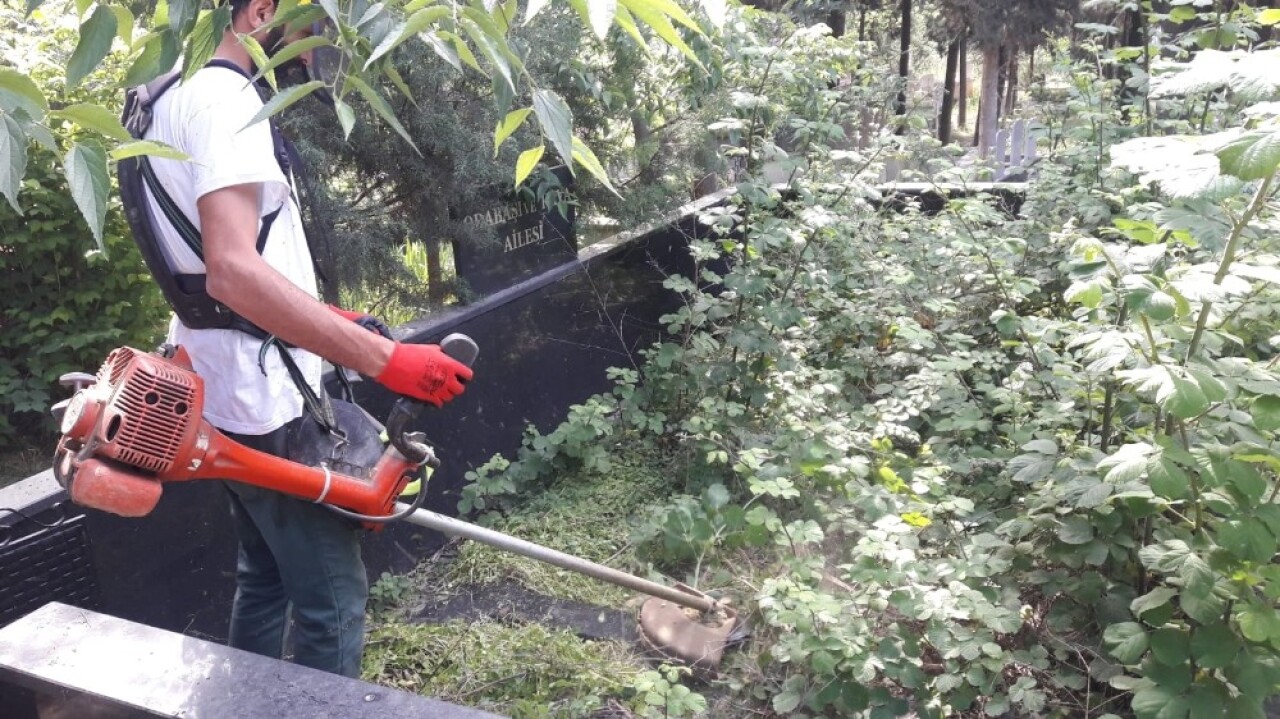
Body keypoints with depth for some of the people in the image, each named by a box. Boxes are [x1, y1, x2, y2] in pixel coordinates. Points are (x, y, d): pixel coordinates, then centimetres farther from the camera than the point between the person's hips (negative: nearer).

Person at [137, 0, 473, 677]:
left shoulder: (179, 97, 17)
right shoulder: (226, 100, -17)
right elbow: (232, 271, -32)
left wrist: (330, 318, 19)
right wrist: (384, 359, -34)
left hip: (227, 391, 11)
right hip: (263, 397, -11)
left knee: (265, 578, 22)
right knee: (332, 598, -2)